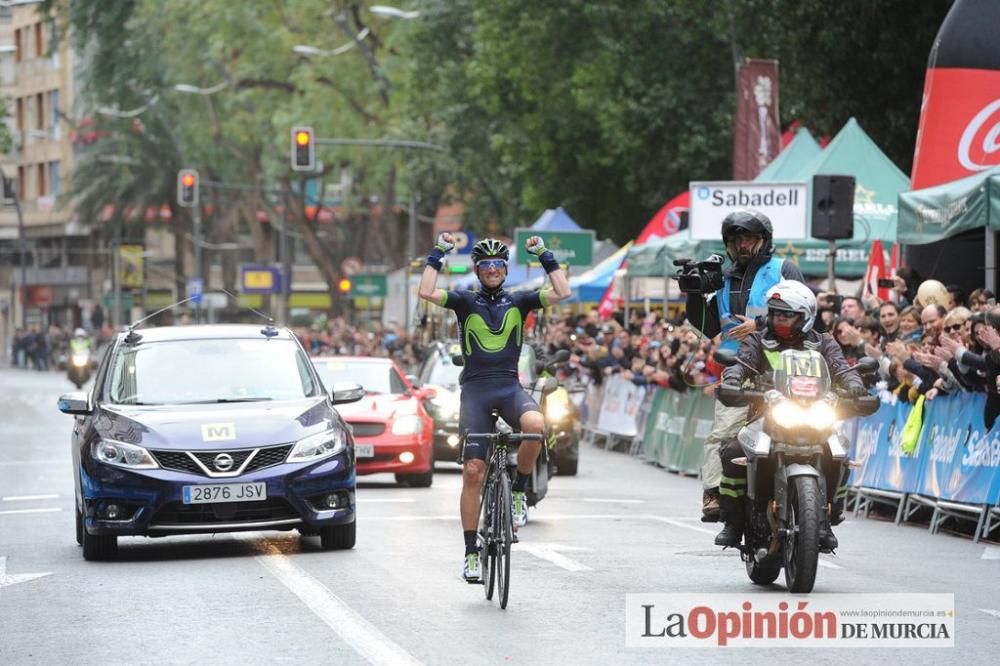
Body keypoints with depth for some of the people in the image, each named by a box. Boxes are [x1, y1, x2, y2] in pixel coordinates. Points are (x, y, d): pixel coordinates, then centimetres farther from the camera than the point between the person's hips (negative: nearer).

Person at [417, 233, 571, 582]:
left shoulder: (519, 301, 8)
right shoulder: (465, 301, 4)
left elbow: (562, 292, -3)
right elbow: (427, 292, -12)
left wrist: (543, 254, -1)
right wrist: (438, 253, -6)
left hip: (509, 386, 1)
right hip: (475, 388, -1)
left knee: (535, 424, -34)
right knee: (473, 471, -6)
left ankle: (518, 490, -9)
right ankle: (471, 551, 2)